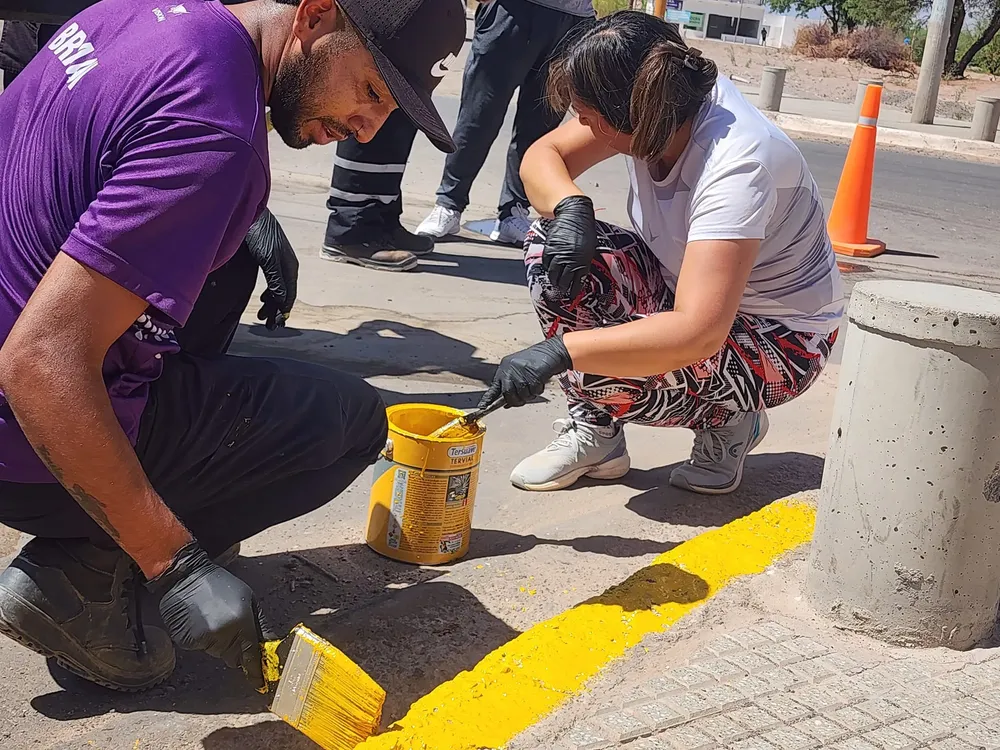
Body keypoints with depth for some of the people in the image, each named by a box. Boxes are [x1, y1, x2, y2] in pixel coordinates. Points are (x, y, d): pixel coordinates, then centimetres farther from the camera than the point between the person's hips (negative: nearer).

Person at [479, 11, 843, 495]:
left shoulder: (736, 165, -35)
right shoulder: (657, 105, -14)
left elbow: (698, 333, -44)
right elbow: (542, 156, -4)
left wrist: (558, 351, -47)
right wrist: (570, 209, -27)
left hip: (782, 340, -7)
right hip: (687, 285, 7)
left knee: (614, 376, -33)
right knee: (554, 246, -15)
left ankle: (729, 421, 1)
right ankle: (594, 435, -4)